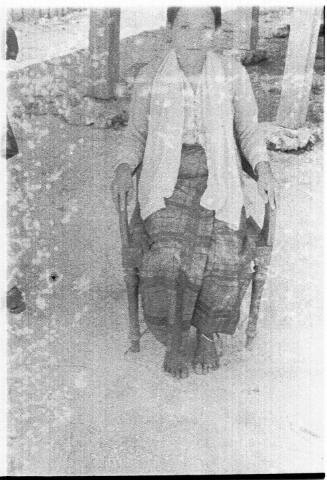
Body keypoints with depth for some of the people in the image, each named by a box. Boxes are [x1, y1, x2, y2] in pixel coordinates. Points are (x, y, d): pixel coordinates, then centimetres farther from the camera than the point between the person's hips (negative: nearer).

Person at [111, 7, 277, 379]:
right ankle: (175, 337, -2)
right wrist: (124, 169, -8)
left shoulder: (232, 73, 1)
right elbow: (136, 135, 10)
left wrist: (264, 168, -7)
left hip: (218, 180, 1)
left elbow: (248, 130, 9)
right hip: (167, 182, 0)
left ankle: (207, 333, 2)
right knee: (171, 251, -26)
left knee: (224, 249, -23)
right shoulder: (150, 78, 1)